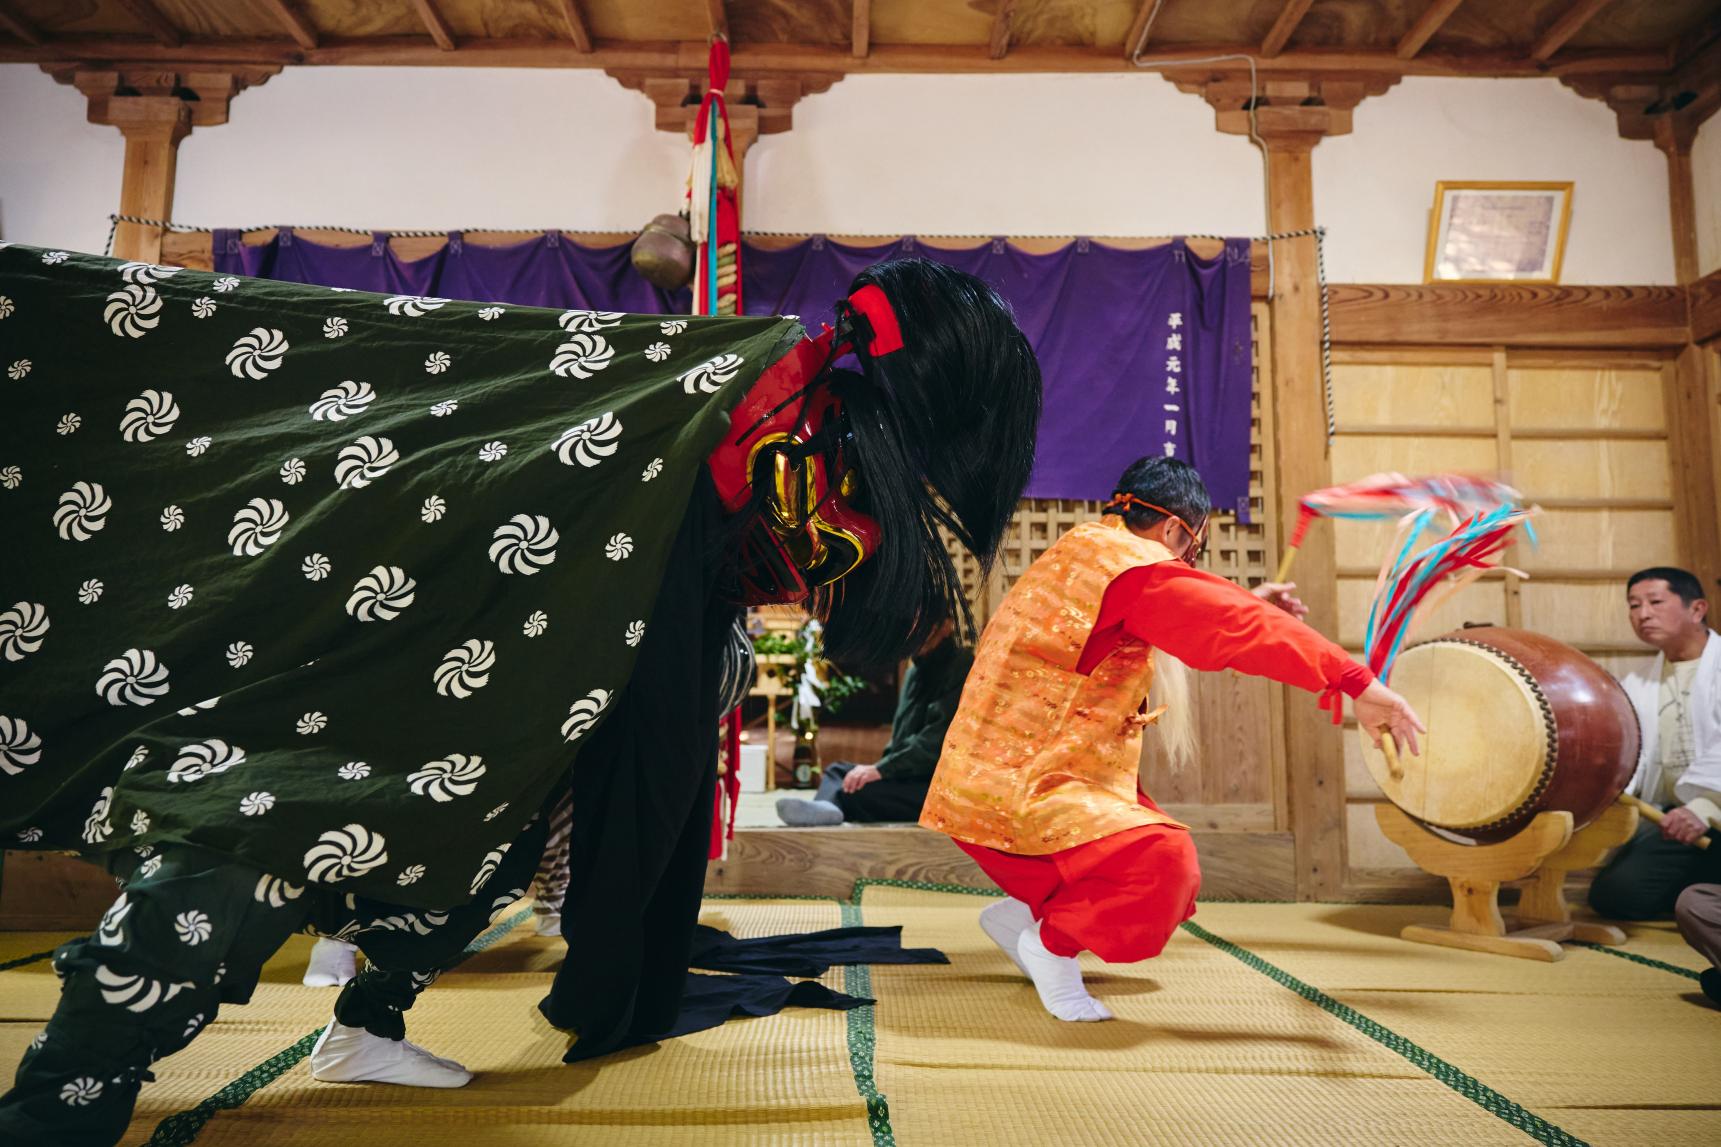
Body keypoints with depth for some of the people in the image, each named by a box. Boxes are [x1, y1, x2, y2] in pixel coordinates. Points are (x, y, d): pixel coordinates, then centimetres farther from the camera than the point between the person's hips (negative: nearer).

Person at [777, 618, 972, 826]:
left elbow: (936, 741, -22)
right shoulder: (916, 671, 19)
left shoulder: (961, 667, -12)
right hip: (910, 776, 10)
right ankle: (826, 808, -32)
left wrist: (881, 769, -23)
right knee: (836, 770, -3)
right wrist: (878, 768, 6)